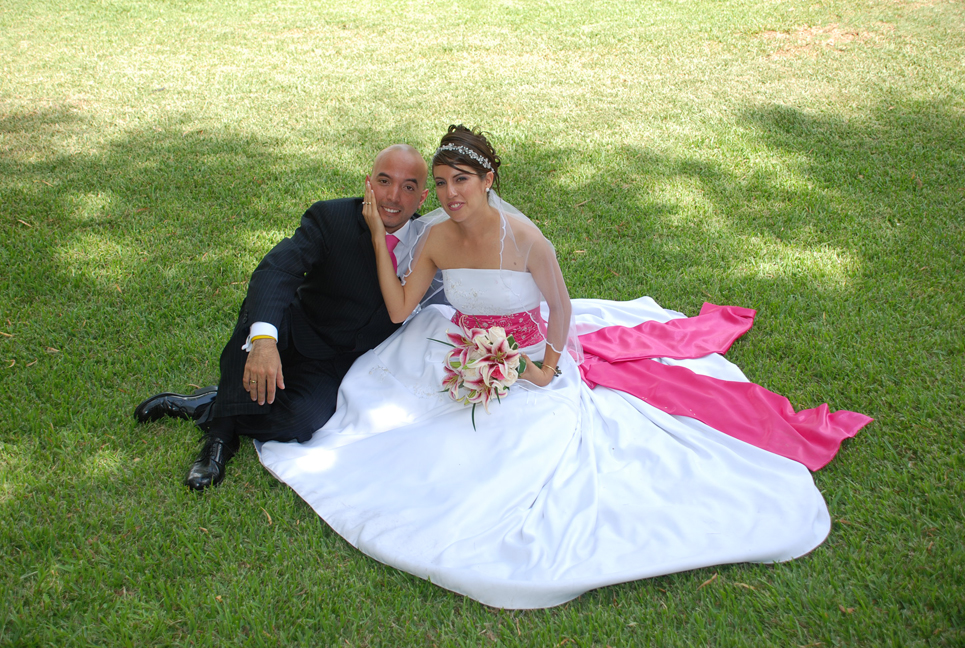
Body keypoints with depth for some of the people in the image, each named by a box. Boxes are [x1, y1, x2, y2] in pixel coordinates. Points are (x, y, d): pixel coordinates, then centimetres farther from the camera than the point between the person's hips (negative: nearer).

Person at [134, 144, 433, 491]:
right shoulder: (331, 218, -14)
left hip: (341, 364, 1)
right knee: (263, 301, -35)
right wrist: (263, 340, -48)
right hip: (294, 336, -1)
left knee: (301, 421, -31)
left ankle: (206, 407, -5)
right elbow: (276, 269, -31)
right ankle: (223, 429, -24)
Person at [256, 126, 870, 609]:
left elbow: (561, 308, -9)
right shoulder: (436, 237, -7)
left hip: (527, 361, -5)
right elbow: (400, 309, -8)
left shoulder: (523, 239, -21)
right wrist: (379, 235, -10)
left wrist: (547, 369, -14)